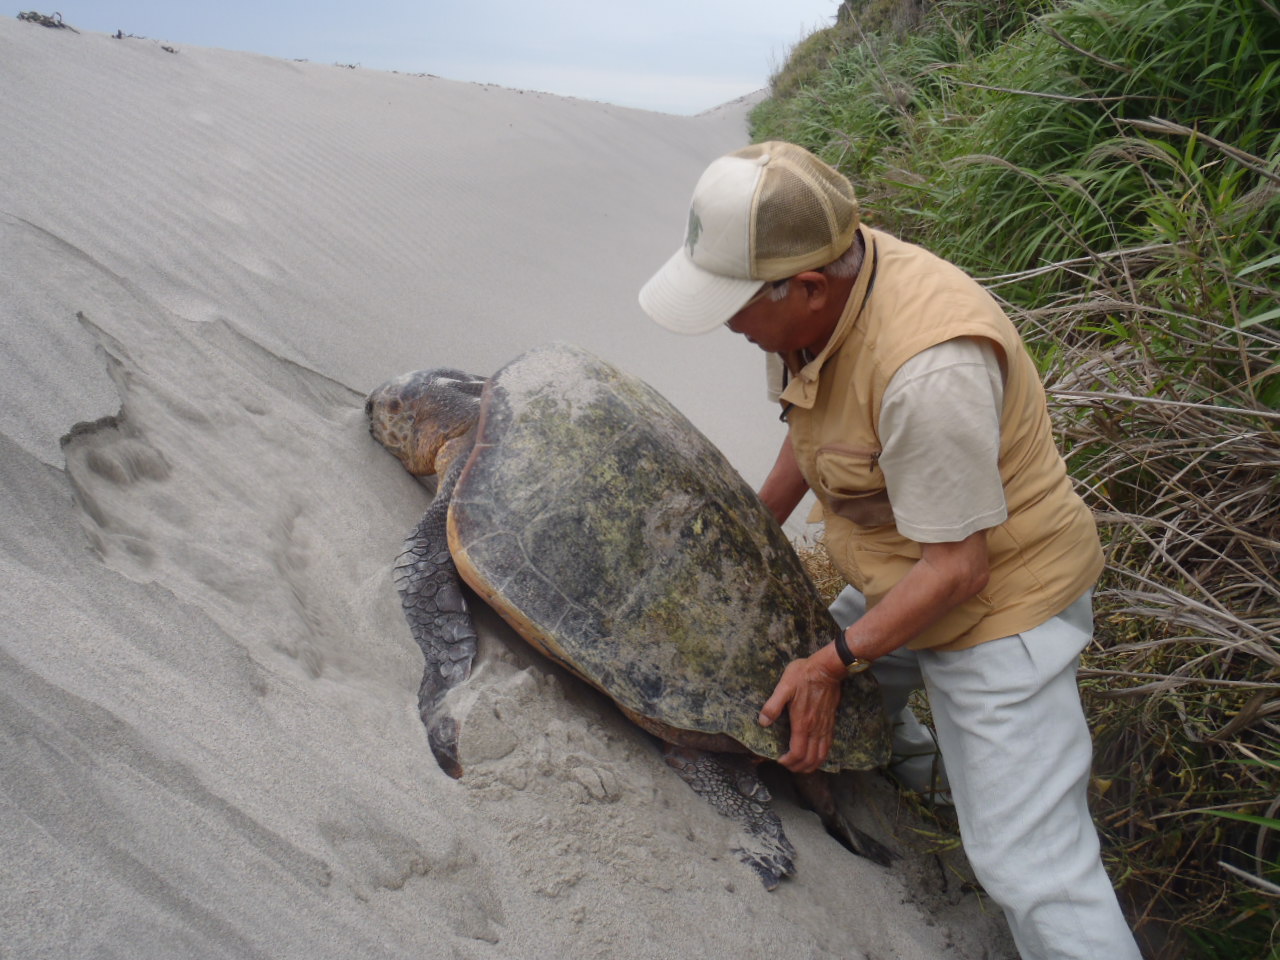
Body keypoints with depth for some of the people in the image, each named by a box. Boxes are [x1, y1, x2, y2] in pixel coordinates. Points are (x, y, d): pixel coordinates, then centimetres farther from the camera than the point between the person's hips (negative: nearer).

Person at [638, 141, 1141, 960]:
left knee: (1032, 869, -6)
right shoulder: (820, 284, -9)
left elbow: (956, 567, -28)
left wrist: (835, 661, -21)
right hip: (893, 581, 9)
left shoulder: (930, 369, -37)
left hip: (1000, 598, -8)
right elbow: (818, 427, 10)